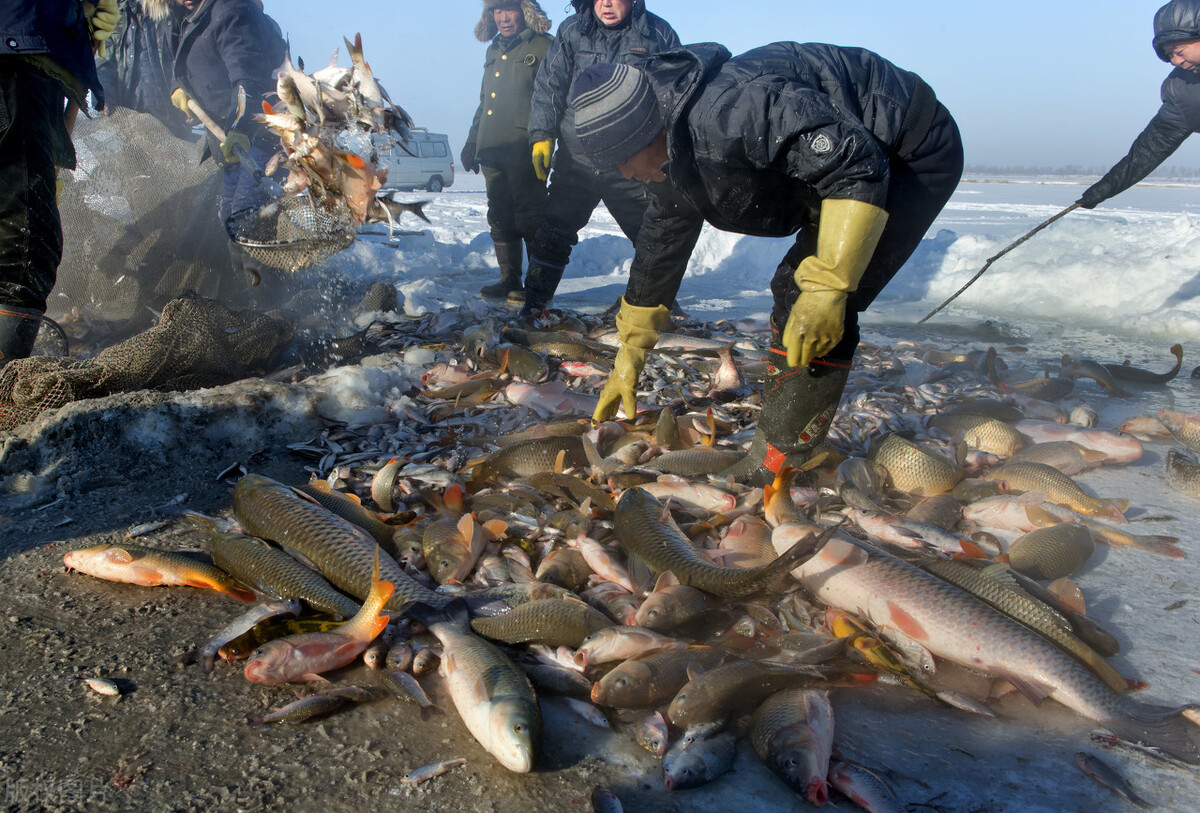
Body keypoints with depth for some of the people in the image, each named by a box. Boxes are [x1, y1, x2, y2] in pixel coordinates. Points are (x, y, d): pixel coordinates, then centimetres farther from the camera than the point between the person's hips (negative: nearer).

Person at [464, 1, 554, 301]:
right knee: (500, 219, 10)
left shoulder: (543, 46, -1)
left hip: (524, 151, -8)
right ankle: (509, 279, 18)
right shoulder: (493, 51, 22)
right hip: (491, 150, 8)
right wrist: (472, 141, 23)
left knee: (530, 218, -6)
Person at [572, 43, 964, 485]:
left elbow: (856, 162, -35)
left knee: (814, 312, -18)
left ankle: (774, 467, -9)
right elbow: (658, 250, 11)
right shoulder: (674, 158, 0)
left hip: (915, 155, -10)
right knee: (793, 291, 10)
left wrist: (827, 286, -37)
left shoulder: (730, 107, -32)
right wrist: (628, 360, 15)